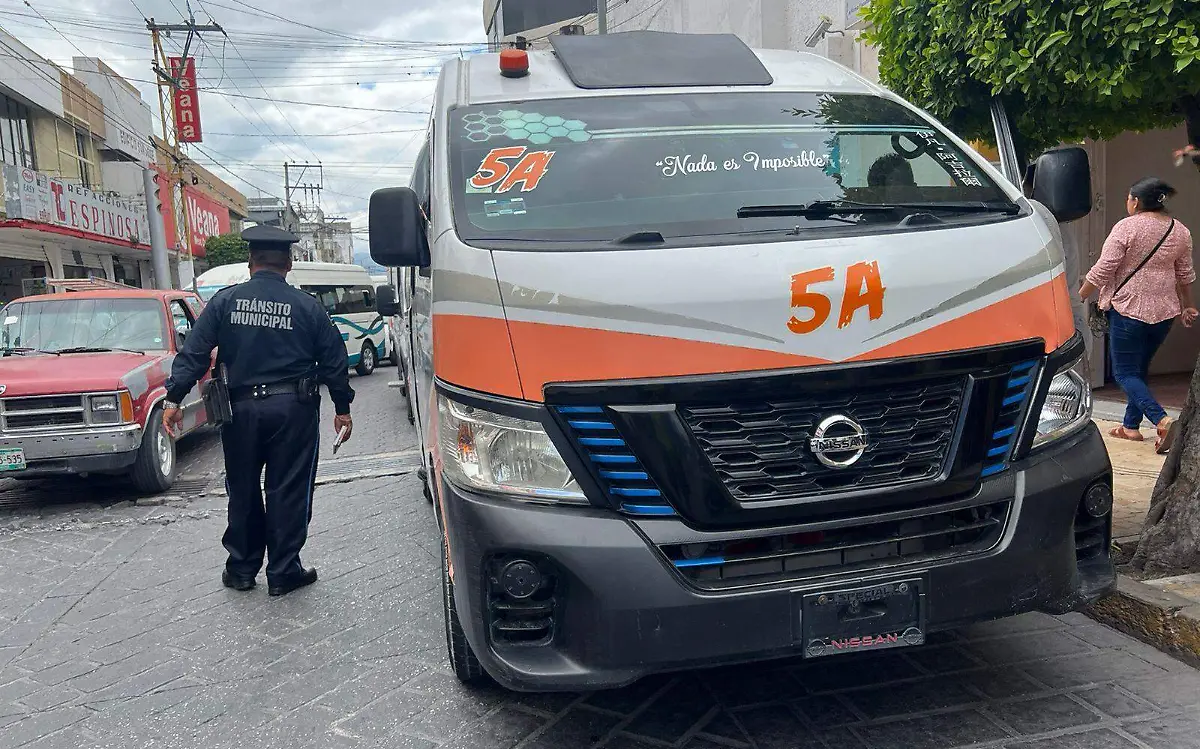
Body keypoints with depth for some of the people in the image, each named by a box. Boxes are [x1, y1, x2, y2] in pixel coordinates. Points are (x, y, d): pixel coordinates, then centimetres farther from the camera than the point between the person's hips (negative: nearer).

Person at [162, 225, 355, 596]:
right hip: (293, 409, -1)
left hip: (242, 408, 2)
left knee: (243, 491, 14)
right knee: (288, 492, 5)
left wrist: (174, 398, 0)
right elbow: (335, 361, 3)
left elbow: (193, 353, -3)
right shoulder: (307, 306, 0)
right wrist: (342, 407, 12)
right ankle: (283, 573, 11)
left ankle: (241, 569, 23)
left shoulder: (225, 301, 1)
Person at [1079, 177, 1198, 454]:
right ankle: (1131, 426, 23)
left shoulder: (1126, 227, -12)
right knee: (1140, 368, 19)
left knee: (1125, 373, -1)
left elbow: (1102, 270, -14)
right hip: (1164, 311, 6)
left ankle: (1162, 421, -19)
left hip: (1129, 308, -6)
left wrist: (1079, 297, -1)